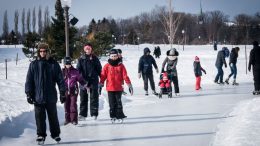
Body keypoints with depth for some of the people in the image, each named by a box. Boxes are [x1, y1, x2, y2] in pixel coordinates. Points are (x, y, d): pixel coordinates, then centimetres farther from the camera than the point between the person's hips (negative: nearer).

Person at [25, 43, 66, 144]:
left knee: (53, 117, 9)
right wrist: (29, 94, -2)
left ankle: (55, 134, 23)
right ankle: (41, 135, 14)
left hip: (51, 97, 0)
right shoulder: (33, 65, 2)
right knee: (40, 117, 3)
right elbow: (29, 80, 4)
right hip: (38, 97, 0)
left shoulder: (54, 64, 1)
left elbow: (60, 79, 3)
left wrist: (63, 93, 0)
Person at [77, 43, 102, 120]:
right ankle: (82, 114, 7)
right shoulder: (81, 58, 7)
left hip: (93, 80, -1)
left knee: (94, 97, 2)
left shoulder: (95, 58, 6)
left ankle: (94, 114, 7)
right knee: (83, 98, 3)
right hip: (83, 81, 1)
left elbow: (99, 69, 8)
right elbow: (78, 69, 3)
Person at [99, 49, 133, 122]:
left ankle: (119, 115, 8)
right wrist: (100, 85, -1)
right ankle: (113, 116, 13)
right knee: (112, 103, 5)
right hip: (110, 88, 0)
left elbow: (125, 76, 2)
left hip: (118, 88, 0)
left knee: (118, 102, 1)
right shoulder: (107, 66, 2)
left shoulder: (121, 66, 3)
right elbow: (103, 76, 3)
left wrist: (129, 85, -1)